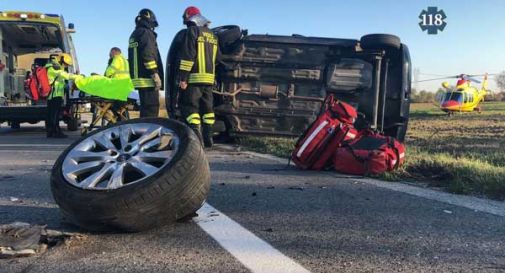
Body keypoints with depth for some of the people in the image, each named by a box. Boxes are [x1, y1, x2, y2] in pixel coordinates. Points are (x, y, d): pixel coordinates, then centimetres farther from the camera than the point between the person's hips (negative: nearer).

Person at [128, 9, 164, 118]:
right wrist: (155, 74, -19)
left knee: (145, 108, 13)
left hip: (138, 78, 10)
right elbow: (148, 55, -18)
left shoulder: (133, 35, 24)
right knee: (151, 108, -12)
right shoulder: (146, 33, -6)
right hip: (148, 79, -10)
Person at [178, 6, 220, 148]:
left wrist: (183, 77, -14)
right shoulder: (212, 35, 15)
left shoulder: (192, 31, -7)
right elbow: (217, 57, 19)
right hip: (209, 77, 7)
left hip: (194, 77, -7)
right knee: (207, 108, 12)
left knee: (190, 107, -5)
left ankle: (197, 138, -13)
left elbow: (187, 56, -14)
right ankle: (208, 137, 15)